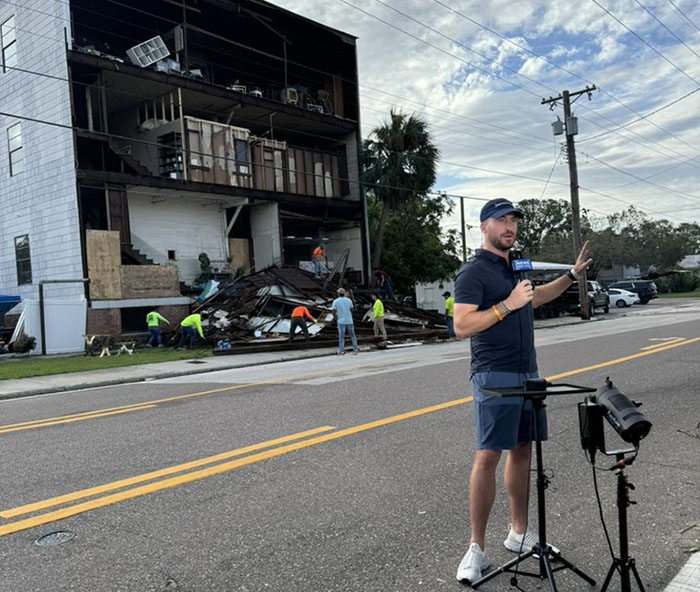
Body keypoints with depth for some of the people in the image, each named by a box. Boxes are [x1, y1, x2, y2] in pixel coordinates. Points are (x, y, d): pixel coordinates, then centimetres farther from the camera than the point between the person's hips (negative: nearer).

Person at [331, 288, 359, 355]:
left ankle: (341, 351, 0)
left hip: (341, 321, -2)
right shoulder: (349, 300, 4)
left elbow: (334, 311, -6)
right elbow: (351, 310, 11)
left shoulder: (336, 301, -5)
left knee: (341, 336, 1)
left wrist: (336, 318, 10)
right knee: (352, 335, 12)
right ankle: (355, 348, 13)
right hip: (349, 320, 2)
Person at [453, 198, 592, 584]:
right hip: (494, 376, -8)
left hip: (527, 373, 8)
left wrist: (573, 274, 30)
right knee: (488, 456, -8)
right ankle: (476, 548, -1)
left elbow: (536, 298, 35)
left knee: (521, 451, 12)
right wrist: (507, 305, -21)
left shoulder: (515, 266, 16)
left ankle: (519, 532, 23)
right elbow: (462, 326, -18)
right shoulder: (474, 271, -10)